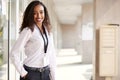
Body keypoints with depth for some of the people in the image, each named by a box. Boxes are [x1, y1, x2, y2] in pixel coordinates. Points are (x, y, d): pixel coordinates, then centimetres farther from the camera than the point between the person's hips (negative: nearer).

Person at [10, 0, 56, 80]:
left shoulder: (48, 31, 7)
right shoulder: (28, 31, -10)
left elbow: (52, 55, 9)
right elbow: (14, 53, -14)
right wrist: (23, 73, -11)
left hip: (46, 73, 5)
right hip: (31, 73, -5)